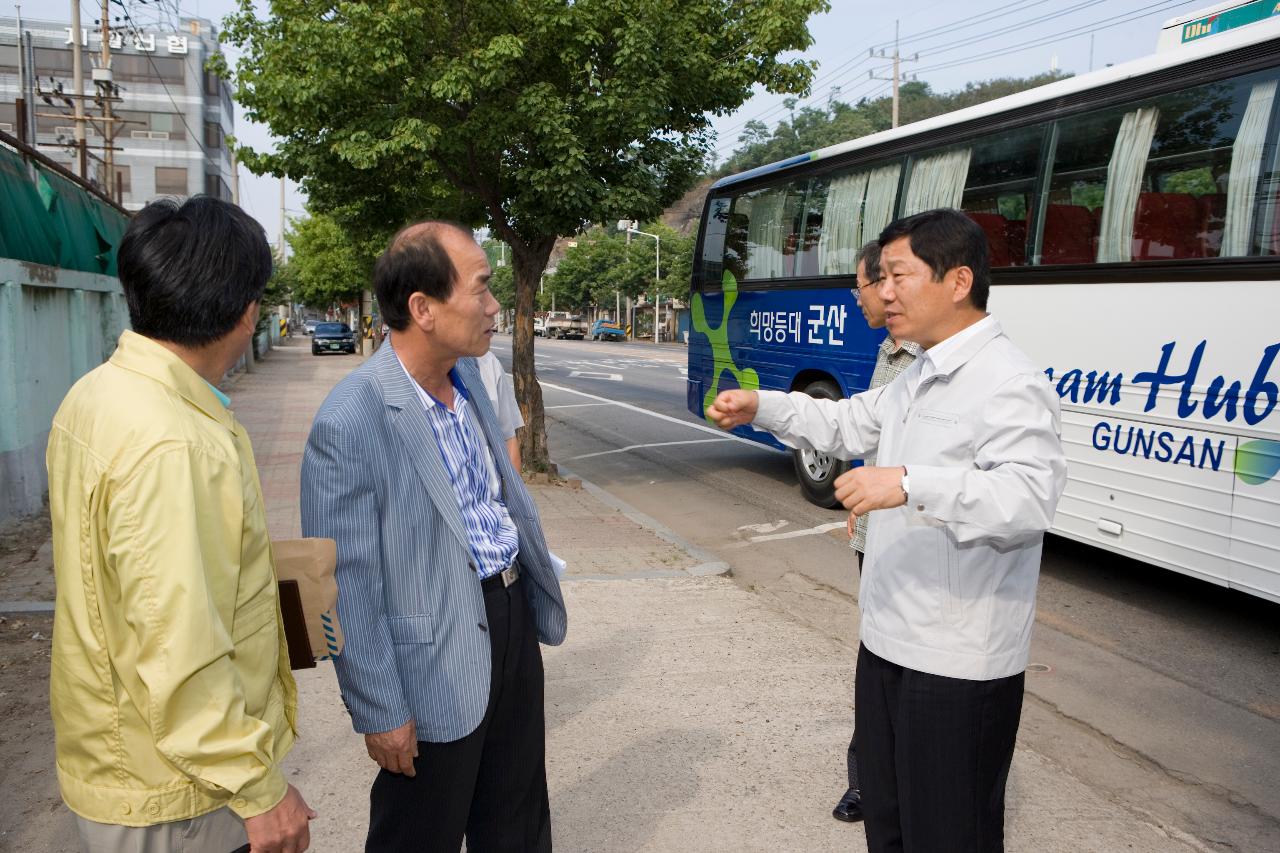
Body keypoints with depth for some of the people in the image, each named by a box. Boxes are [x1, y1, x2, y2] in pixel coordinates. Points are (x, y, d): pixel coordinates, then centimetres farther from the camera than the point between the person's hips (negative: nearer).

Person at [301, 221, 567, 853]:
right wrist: (380, 713, -14)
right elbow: (348, 586, -20)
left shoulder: (466, 374, 1)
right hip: (437, 663, -7)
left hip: (512, 614, 8)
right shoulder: (351, 422, -25)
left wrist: (536, 571, 19)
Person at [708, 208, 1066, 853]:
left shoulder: (1008, 383, -19)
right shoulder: (917, 378, 13)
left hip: (957, 664, -9)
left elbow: (1030, 498, -31)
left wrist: (911, 483, -39)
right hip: (888, 642, 9)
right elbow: (849, 423, 23)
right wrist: (761, 407, 12)